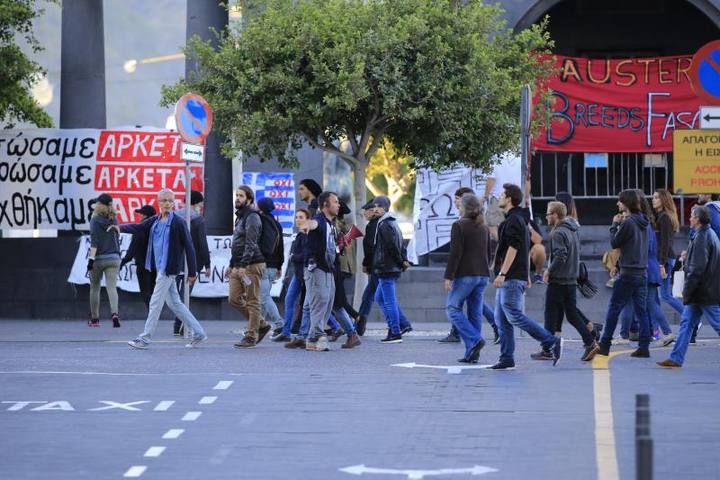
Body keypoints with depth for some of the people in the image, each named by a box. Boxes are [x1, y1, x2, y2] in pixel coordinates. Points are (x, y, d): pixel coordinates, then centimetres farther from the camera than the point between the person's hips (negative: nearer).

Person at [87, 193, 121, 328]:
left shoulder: (95, 220, -6)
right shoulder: (113, 220, 9)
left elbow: (94, 242, -15)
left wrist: (91, 259, -18)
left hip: (98, 258, -3)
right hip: (113, 258, 3)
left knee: (94, 288, 12)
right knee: (112, 287, -7)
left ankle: (94, 319, 19)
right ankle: (114, 313, -30)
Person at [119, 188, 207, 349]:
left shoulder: (178, 223, -10)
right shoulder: (155, 221, 11)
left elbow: (189, 247, -10)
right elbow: (138, 227, 4)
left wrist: (192, 272, -11)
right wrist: (120, 228, -14)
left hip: (170, 268, -8)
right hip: (160, 267, 8)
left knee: (155, 302, -4)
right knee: (174, 303, 12)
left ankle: (145, 338, 2)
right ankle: (198, 333, 19)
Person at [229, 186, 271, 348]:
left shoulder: (252, 217, -10)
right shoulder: (239, 217, 20)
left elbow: (251, 244, -19)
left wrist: (243, 265, -26)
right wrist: (232, 265, 23)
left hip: (252, 265, -10)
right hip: (239, 266, 10)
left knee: (252, 302, -5)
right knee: (234, 299, 6)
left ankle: (251, 336, -2)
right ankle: (262, 325, 18)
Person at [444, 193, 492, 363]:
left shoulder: (459, 226, -9)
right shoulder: (484, 227, 12)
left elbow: (456, 253, -15)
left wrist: (448, 276, -13)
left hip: (465, 274, -7)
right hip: (482, 275, 7)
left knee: (453, 308, 1)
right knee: (475, 312, 7)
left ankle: (474, 340, -17)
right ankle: (472, 353, 5)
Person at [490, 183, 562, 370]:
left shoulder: (513, 220, -12)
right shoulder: (519, 219, 20)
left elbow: (512, 248, -21)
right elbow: (524, 250, 24)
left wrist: (502, 274, -23)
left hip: (512, 278, -10)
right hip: (509, 279, 10)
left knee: (514, 315, -12)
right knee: (501, 319, 8)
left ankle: (551, 342, -10)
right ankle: (507, 358, 7)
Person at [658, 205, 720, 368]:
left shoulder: (702, 237, -17)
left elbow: (697, 269, -21)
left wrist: (687, 291, -17)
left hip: (705, 292, -10)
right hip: (701, 293, 10)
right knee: (686, 323, 8)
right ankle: (676, 359, 8)